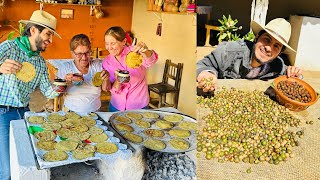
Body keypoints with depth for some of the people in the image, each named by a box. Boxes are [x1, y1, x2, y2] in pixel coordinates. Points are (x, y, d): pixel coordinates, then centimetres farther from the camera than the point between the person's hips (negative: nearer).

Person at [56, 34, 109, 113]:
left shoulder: (98, 65, 6)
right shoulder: (65, 68, 2)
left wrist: (106, 79, -15)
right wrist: (65, 82, -17)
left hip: (95, 112, 2)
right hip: (71, 112, -1)